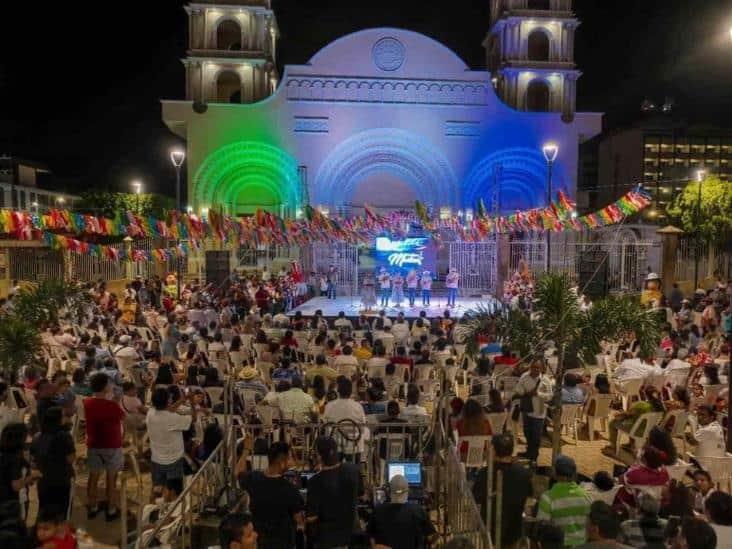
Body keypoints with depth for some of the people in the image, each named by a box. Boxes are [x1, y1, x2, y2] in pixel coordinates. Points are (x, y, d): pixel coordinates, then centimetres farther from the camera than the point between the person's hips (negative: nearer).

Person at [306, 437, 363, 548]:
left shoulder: (316, 480, -28)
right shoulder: (353, 470, -14)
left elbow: (311, 517, -22)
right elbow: (360, 493, 6)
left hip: (325, 537, -4)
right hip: (348, 532, 4)